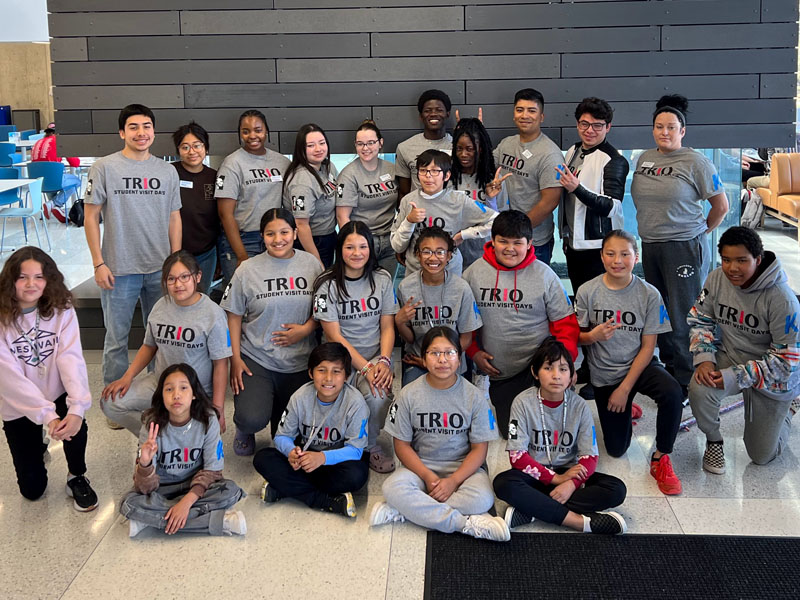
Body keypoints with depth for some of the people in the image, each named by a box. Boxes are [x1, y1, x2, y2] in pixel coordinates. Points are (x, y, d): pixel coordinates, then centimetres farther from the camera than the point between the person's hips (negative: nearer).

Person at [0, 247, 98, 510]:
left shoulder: (61, 311, -13)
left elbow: (71, 358, -23)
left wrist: (77, 408, -38)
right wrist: (47, 416, -32)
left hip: (57, 396, 1)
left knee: (74, 424, -33)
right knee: (32, 489, 3)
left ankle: (77, 478, -2)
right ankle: (36, 449, 39)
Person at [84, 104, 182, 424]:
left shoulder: (167, 171, 8)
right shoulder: (104, 167, -2)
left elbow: (174, 218, 12)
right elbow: (90, 216, -2)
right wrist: (99, 263, -7)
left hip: (160, 269, 3)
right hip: (119, 269, -3)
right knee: (117, 338, 4)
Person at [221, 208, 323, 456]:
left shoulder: (311, 264, 1)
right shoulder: (248, 270, -3)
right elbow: (234, 316, 1)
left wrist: (306, 329, -12)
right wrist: (235, 359, -6)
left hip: (299, 362, 2)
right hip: (256, 359, -2)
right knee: (252, 420, -23)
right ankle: (244, 430, 16)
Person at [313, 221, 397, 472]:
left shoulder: (382, 279, 4)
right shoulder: (328, 284, -6)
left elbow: (387, 327, 4)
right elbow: (334, 336, -10)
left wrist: (384, 361, -14)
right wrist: (365, 367, -19)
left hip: (375, 357, 2)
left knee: (377, 394, -30)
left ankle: (371, 445, -1)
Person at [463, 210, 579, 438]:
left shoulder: (544, 274, -4)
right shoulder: (474, 273, -1)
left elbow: (565, 321, -1)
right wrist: (473, 352, -1)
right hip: (498, 373, 3)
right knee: (511, 431, 10)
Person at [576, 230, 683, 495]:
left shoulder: (649, 294, -11)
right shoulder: (587, 291, -10)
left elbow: (648, 346, -9)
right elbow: (577, 337, -1)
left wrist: (625, 388, -15)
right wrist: (593, 336, -25)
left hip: (639, 365, -1)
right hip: (604, 373, 1)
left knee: (672, 393, -34)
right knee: (616, 448, 2)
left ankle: (660, 459, -13)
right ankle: (625, 410, 36)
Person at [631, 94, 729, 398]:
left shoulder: (695, 162, -9)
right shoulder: (644, 158, 9)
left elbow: (721, 205, -3)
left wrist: (700, 232, 5)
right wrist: (652, 227, 16)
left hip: (684, 248, -6)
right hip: (650, 247, 6)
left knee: (683, 316, -3)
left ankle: (686, 380, 7)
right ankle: (669, 366, 28)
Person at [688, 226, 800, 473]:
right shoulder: (716, 279, -15)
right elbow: (700, 320, -1)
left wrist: (736, 377, -28)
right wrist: (704, 358, -18)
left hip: (774, 377, -3)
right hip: (729, 357, 3)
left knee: (761, 456, 9)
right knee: (699, 390, -32)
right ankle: (713, 440, 0)